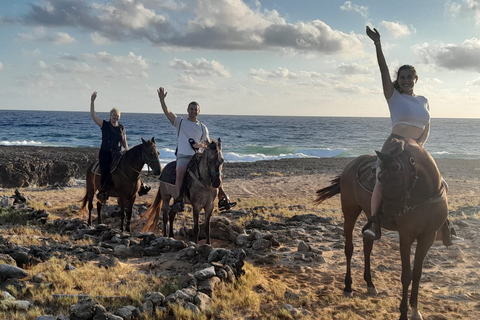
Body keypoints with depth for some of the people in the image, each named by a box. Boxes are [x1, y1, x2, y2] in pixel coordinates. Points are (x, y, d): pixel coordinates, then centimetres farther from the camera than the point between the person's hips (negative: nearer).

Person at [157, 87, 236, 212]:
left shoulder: (203, 127, 16)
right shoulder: (180, 122, 10)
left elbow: (208, 144, 11)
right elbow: (167, 112, -3)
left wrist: (201, 145, -11)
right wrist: (162, 99, -19)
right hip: (183, 156, -4)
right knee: (180, 172, -33)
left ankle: (223, 200, 1)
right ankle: (178, 201, -39)